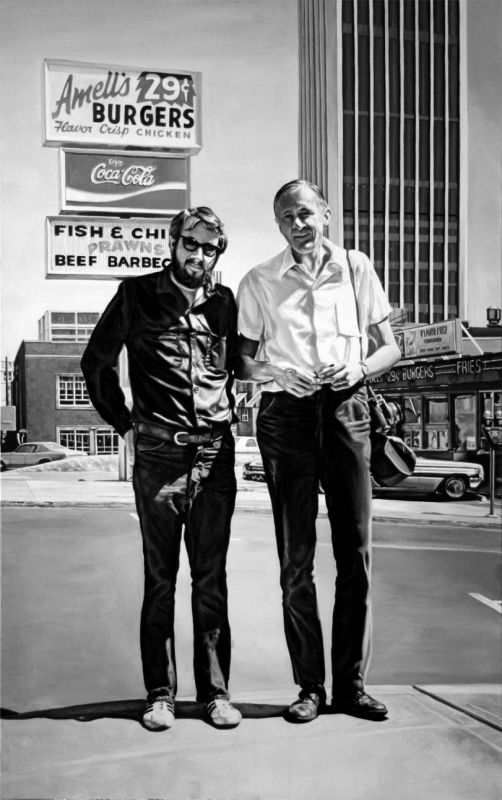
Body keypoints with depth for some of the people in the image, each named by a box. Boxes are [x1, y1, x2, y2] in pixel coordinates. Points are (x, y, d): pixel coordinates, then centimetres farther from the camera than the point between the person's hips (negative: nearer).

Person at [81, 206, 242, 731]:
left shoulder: (224, 302, 10)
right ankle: (160, 693, 11)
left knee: (211, 577, 5)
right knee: (160, 577, 3)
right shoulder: (138, 295, 3)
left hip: (214, 452, 2)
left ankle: (214, 690, 13)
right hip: (158, 452, -2)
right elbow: (96, 362, 9)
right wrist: (123, 421, 6)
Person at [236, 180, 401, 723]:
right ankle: (309, 686, 12)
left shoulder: (356, 268, 9)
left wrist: (361, 368, -8)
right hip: (286, 413, -1)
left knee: (355, 550, 1)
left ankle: (351, 684, 13)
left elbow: (389, 347, 12)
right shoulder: (259, 282, 7)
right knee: (296, 558, 1)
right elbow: (241, 360, 9)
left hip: (346, 409, 1)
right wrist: (273, 373, -11)